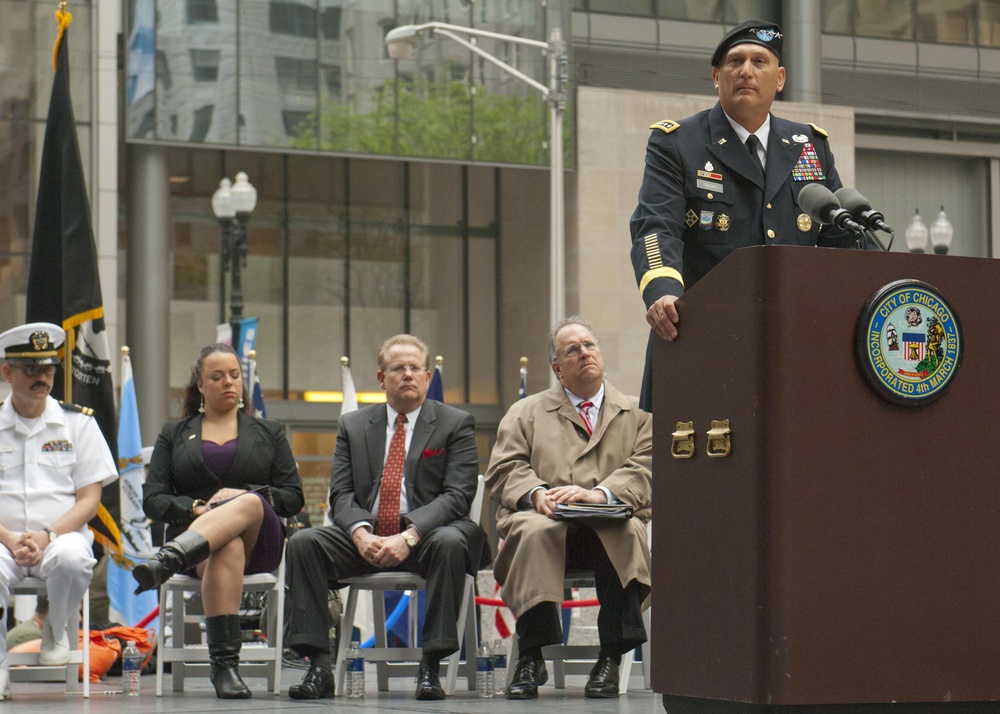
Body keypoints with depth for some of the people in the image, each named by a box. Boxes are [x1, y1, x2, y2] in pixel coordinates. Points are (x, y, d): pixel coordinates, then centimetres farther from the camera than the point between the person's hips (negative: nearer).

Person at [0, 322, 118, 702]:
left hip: (62, 533, 0)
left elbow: (89, 499, 3)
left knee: (71, 559, -36)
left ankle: (56, 629, -3)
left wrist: (47, 536, -14)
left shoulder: (78, 422, 9)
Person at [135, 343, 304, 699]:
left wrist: (244, 495, -6)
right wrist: (195, 509, -9)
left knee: (250, 504, -39)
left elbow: (293, 497, 13)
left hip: (260, 539, 0)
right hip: (193, 532, 0)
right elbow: (153, 499, 11)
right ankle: (224, 664, -54)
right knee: (227, 549, -41)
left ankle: (167, 560, -64)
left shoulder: (269, 432, 24)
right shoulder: (174, 434, 23)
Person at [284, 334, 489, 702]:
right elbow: (341, 494, 6)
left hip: (424, 537, -3)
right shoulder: (353, 426, 15)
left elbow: (457, 495, -7)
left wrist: (409, 536, -22)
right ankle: (318, 667, -23)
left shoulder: (456, 424, 5)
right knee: (303, 542, -21)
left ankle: (430, 667, -31)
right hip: (366, 539, 3)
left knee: (450, 543, -36)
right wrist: (360, 533, -17)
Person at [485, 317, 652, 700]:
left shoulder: (637, 414, 21)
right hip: (547, 523, 0)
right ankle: (530, 659, -31)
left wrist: (599, 493, -15)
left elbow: (646, 471, 4)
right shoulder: (526, 413, 24)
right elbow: (504, 470, 11)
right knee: (530, 529, -37)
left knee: (626, 530, -37)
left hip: (610, 527, 0)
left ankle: (610, 659, -30)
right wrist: (536, 495, -12)